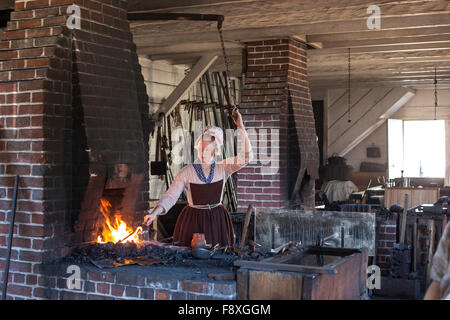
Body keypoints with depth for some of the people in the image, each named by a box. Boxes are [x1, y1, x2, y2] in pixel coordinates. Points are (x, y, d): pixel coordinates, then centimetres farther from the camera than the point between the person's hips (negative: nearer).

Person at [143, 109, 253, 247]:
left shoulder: (222, 168, 0)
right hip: (193, 222, -1)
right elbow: (170, 196, -9)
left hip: (217, 221, 2)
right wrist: (154, 213, -26)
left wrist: (240, 127, -17)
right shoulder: (187, 172, -5)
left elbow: (246, 157, -11)